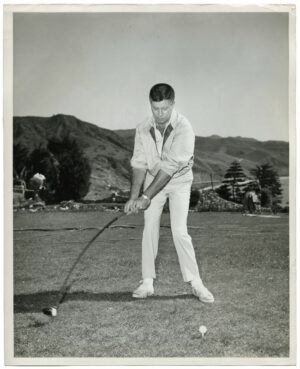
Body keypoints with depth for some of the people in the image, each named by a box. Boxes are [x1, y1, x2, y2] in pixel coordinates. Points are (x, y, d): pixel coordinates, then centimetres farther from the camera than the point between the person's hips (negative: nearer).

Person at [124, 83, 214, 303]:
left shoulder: (184, 128, -25)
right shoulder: (143, 129, -11)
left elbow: (170, 166, -29)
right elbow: (139, 164, -10)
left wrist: (145, 196, -31)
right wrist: (133, 197, -20)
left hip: (179, 182, -3)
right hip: (154, 179, 3)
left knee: (180, 231, -12)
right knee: (150, 229, -4)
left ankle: (196, 283, -2)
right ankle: (148, 283, 4)